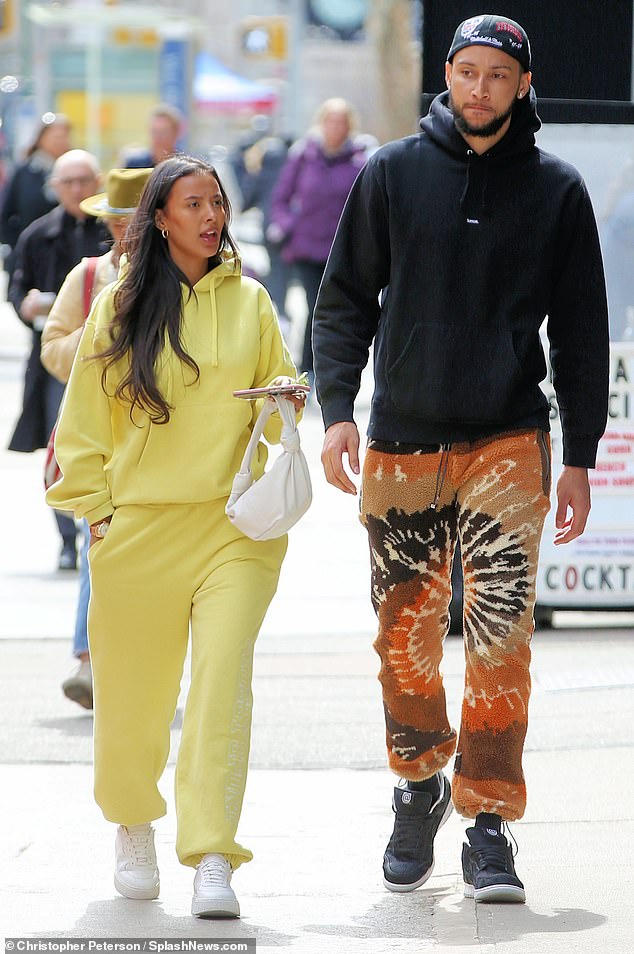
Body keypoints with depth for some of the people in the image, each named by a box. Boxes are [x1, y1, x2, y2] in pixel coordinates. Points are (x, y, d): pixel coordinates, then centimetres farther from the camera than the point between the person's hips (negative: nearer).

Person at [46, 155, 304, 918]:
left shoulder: (249, 302, 9)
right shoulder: (120, 306, 5)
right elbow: (84, 418, 8)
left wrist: (287, 400, -6)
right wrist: (95, 508, 2)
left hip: (234, 524, 0)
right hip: (137, 527, 0)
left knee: (223, 680, -14)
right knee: (132, 693, 7)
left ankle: (212, 857, -15)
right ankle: (134, 827, 34)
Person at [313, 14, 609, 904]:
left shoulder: (556, 190, 4)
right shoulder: (392, 174, 5)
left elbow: (581, 330, 8)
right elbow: (346, 297, 7)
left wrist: (579, 458, 5)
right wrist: (337, 409, -6)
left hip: (508, 444, -1)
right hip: (401, 443, 1)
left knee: (499, 639, -11)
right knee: (404, 638, 6)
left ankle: (489, 822, -5)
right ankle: (419, 785, 28)